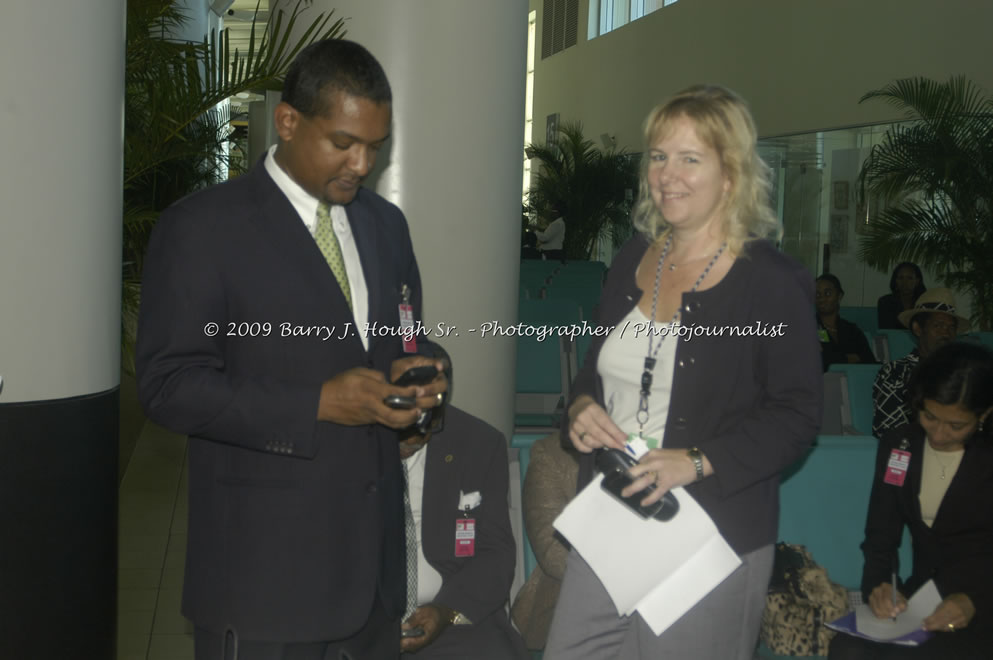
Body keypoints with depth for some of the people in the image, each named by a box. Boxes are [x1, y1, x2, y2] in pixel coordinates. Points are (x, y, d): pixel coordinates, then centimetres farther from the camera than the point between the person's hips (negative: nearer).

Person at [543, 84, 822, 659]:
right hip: (608, 528, 6)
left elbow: (797, 414, -11)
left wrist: (697, 461, -20)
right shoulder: (632, 262, 10)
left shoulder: (773, 283, -9)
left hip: (715, 541, -5)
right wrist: (582, 407, -1)